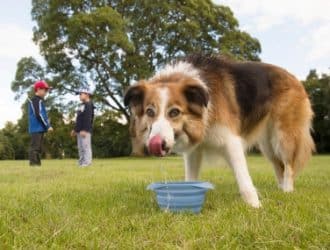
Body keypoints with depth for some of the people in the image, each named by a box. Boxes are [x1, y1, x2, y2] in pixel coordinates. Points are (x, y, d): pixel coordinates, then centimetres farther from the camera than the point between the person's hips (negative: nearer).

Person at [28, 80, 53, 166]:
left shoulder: (38, 100, 20)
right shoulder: (37, 100, -11)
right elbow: (39, 115, -19)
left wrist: (47, 125, 15)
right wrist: (48, 126, -15)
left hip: (39, 128, 10)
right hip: (37, 128, -10)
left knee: (38, 148, 13)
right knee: (35, 147, -10)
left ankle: (37, 164, 17)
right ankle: (33, 164, -9)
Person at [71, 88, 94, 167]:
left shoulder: (89, 105, -9)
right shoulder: (81, 105, 21)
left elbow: (88, 118, -18)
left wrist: (84, 130, -24)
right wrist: (75, 129, 22)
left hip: (85, 130, -10)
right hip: (80, 130, 10)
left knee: (86, 146, -10)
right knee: (80, 147, 11)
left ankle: (87, 162, -9)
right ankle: (81, 162, 16)